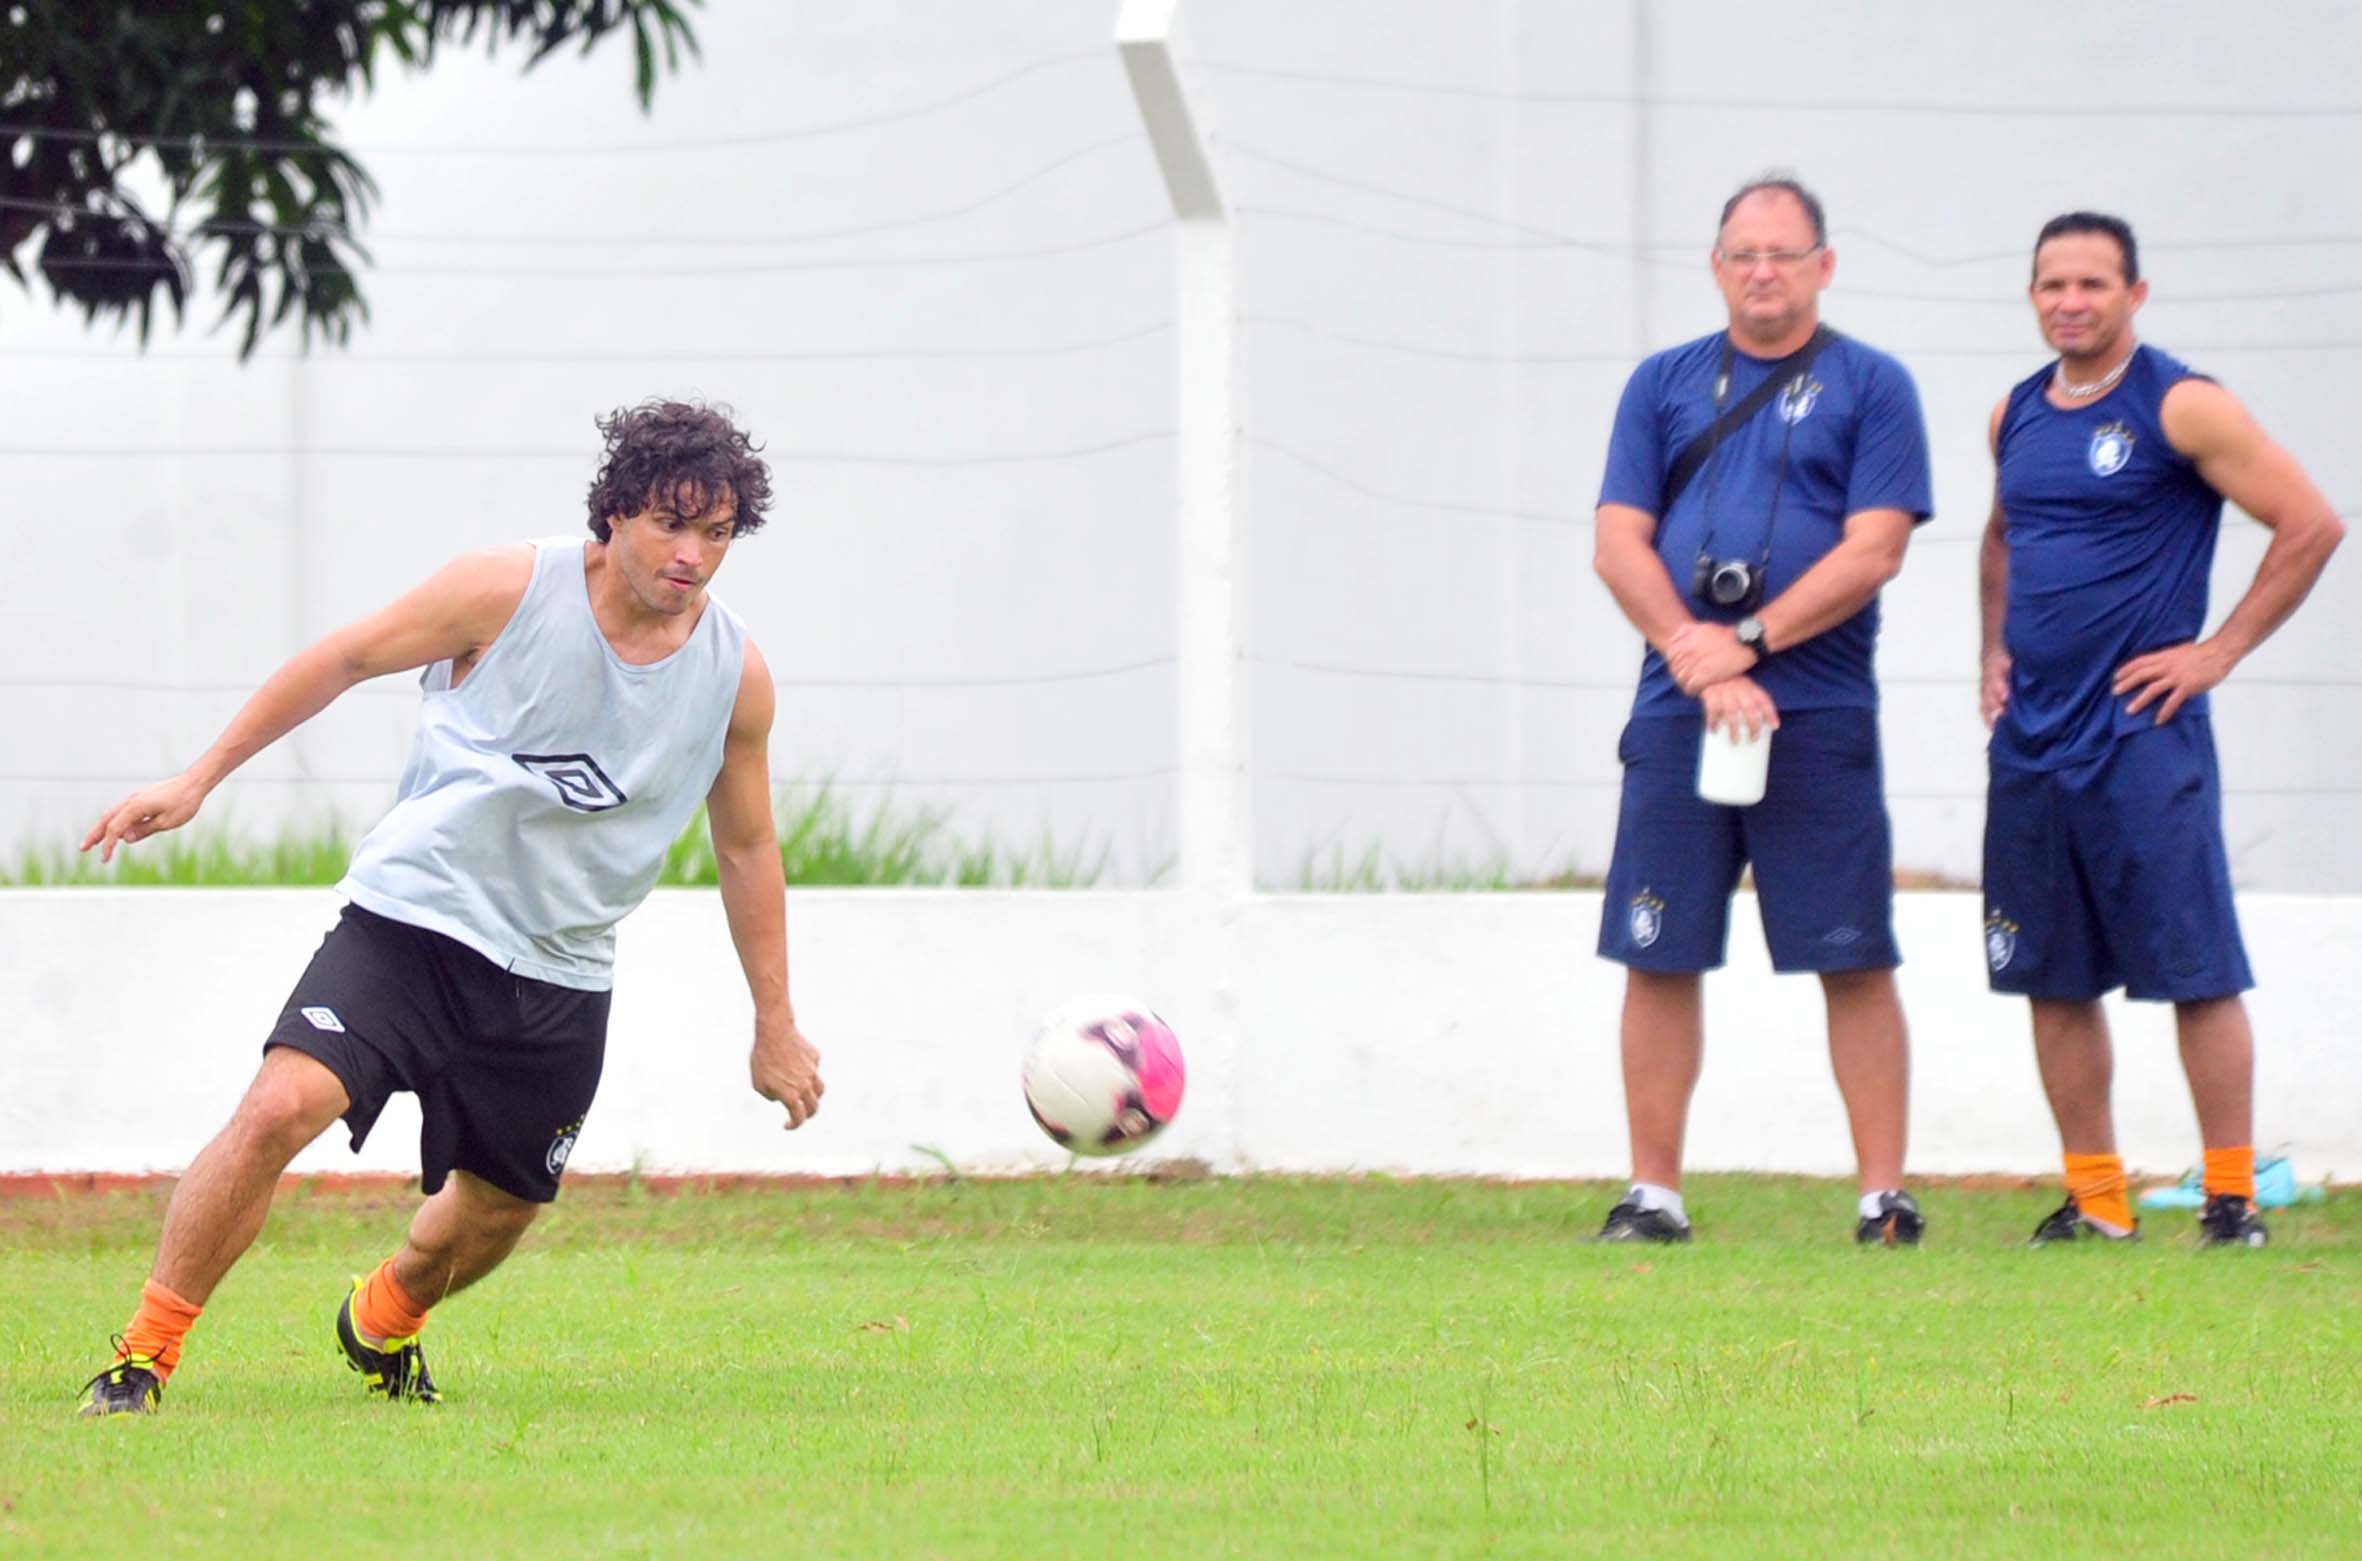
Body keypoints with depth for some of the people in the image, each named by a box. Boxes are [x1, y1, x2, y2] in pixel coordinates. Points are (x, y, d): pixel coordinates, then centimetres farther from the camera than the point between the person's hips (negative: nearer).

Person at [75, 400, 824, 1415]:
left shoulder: (736, 675, -1)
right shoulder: (509, 592, -10)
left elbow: (746, 848, 14)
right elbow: (346, 658, 2)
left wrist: (775, 1025, 18)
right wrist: (199, 780, 1)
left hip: (558, 978, 4)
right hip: (410, 916, -4)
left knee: (494, 1215, 10)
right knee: (280, 1109, -23)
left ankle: (383, 1322, 45)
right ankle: (144, 1353, -11)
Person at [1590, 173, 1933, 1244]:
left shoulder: (1870, 388, 5)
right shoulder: (1664, 384, 13)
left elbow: (1874, 551, -5)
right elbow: (1620, 544, 5)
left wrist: (1748, 643, -13)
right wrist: (1702, 668, -9)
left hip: (1820, 715, -2)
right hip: (1678, 712, 3)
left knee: (1854, 963, -4)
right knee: (1658, 958, 2)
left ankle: (1884, 1197, -1)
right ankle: (1653, 1195, 8)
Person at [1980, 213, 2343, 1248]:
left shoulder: (2183, 408, -7)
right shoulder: (2018, 415, 12)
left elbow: (2311, 526, -9)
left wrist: (2219, 652, -10)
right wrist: (1995, 649, 15)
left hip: (2144, 735, -6)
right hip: (2030, 736, 7)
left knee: (2196, 969, -5)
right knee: (2051, 978, 7)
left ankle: (2232, 1197, -1)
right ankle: (2094, 1199, 13)